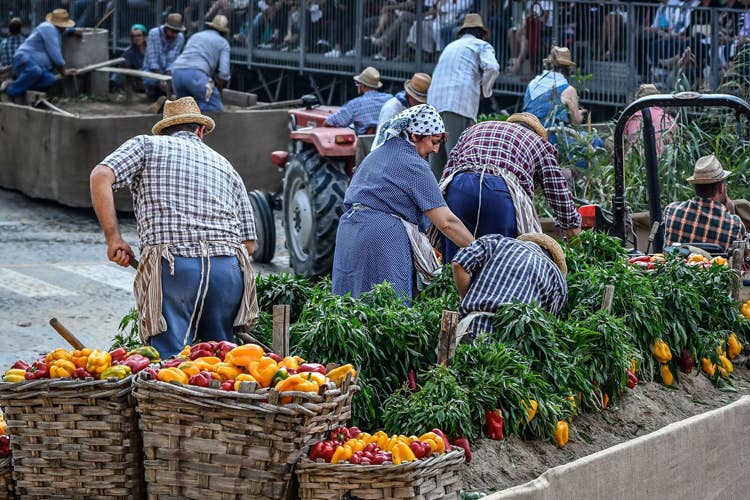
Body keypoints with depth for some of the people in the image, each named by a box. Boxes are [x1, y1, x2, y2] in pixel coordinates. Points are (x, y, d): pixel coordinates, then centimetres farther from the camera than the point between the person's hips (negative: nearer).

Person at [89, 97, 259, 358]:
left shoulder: (146, 145, 17)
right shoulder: (225, 166, 27)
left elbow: (100, 176, -2)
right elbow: (249, 243, 21)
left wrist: (113, 238, 2)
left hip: (172, 268, -3)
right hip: (229, 267, 4)